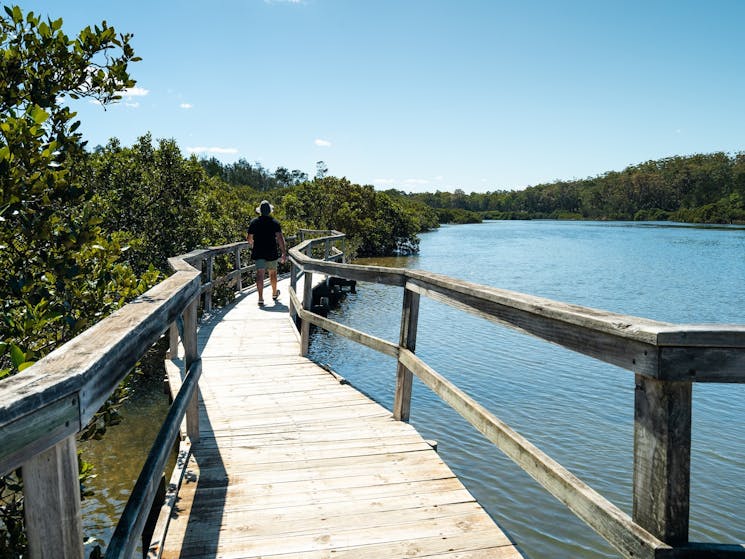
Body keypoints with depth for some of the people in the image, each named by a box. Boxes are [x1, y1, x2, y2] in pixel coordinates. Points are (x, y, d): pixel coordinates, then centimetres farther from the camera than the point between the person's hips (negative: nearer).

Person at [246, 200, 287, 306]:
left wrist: (252, 245, 28)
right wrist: (284, 252, -13)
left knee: (260, 274, -6)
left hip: (258, 252, 0)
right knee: (273, 273, 18)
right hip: (272, 253, 0)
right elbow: (280, 238, -12)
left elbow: (249, 238, 6)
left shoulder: (254, 222, 1)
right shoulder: (275, 222, -4)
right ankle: (274, 293, 36)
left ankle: (260, 298, -17)